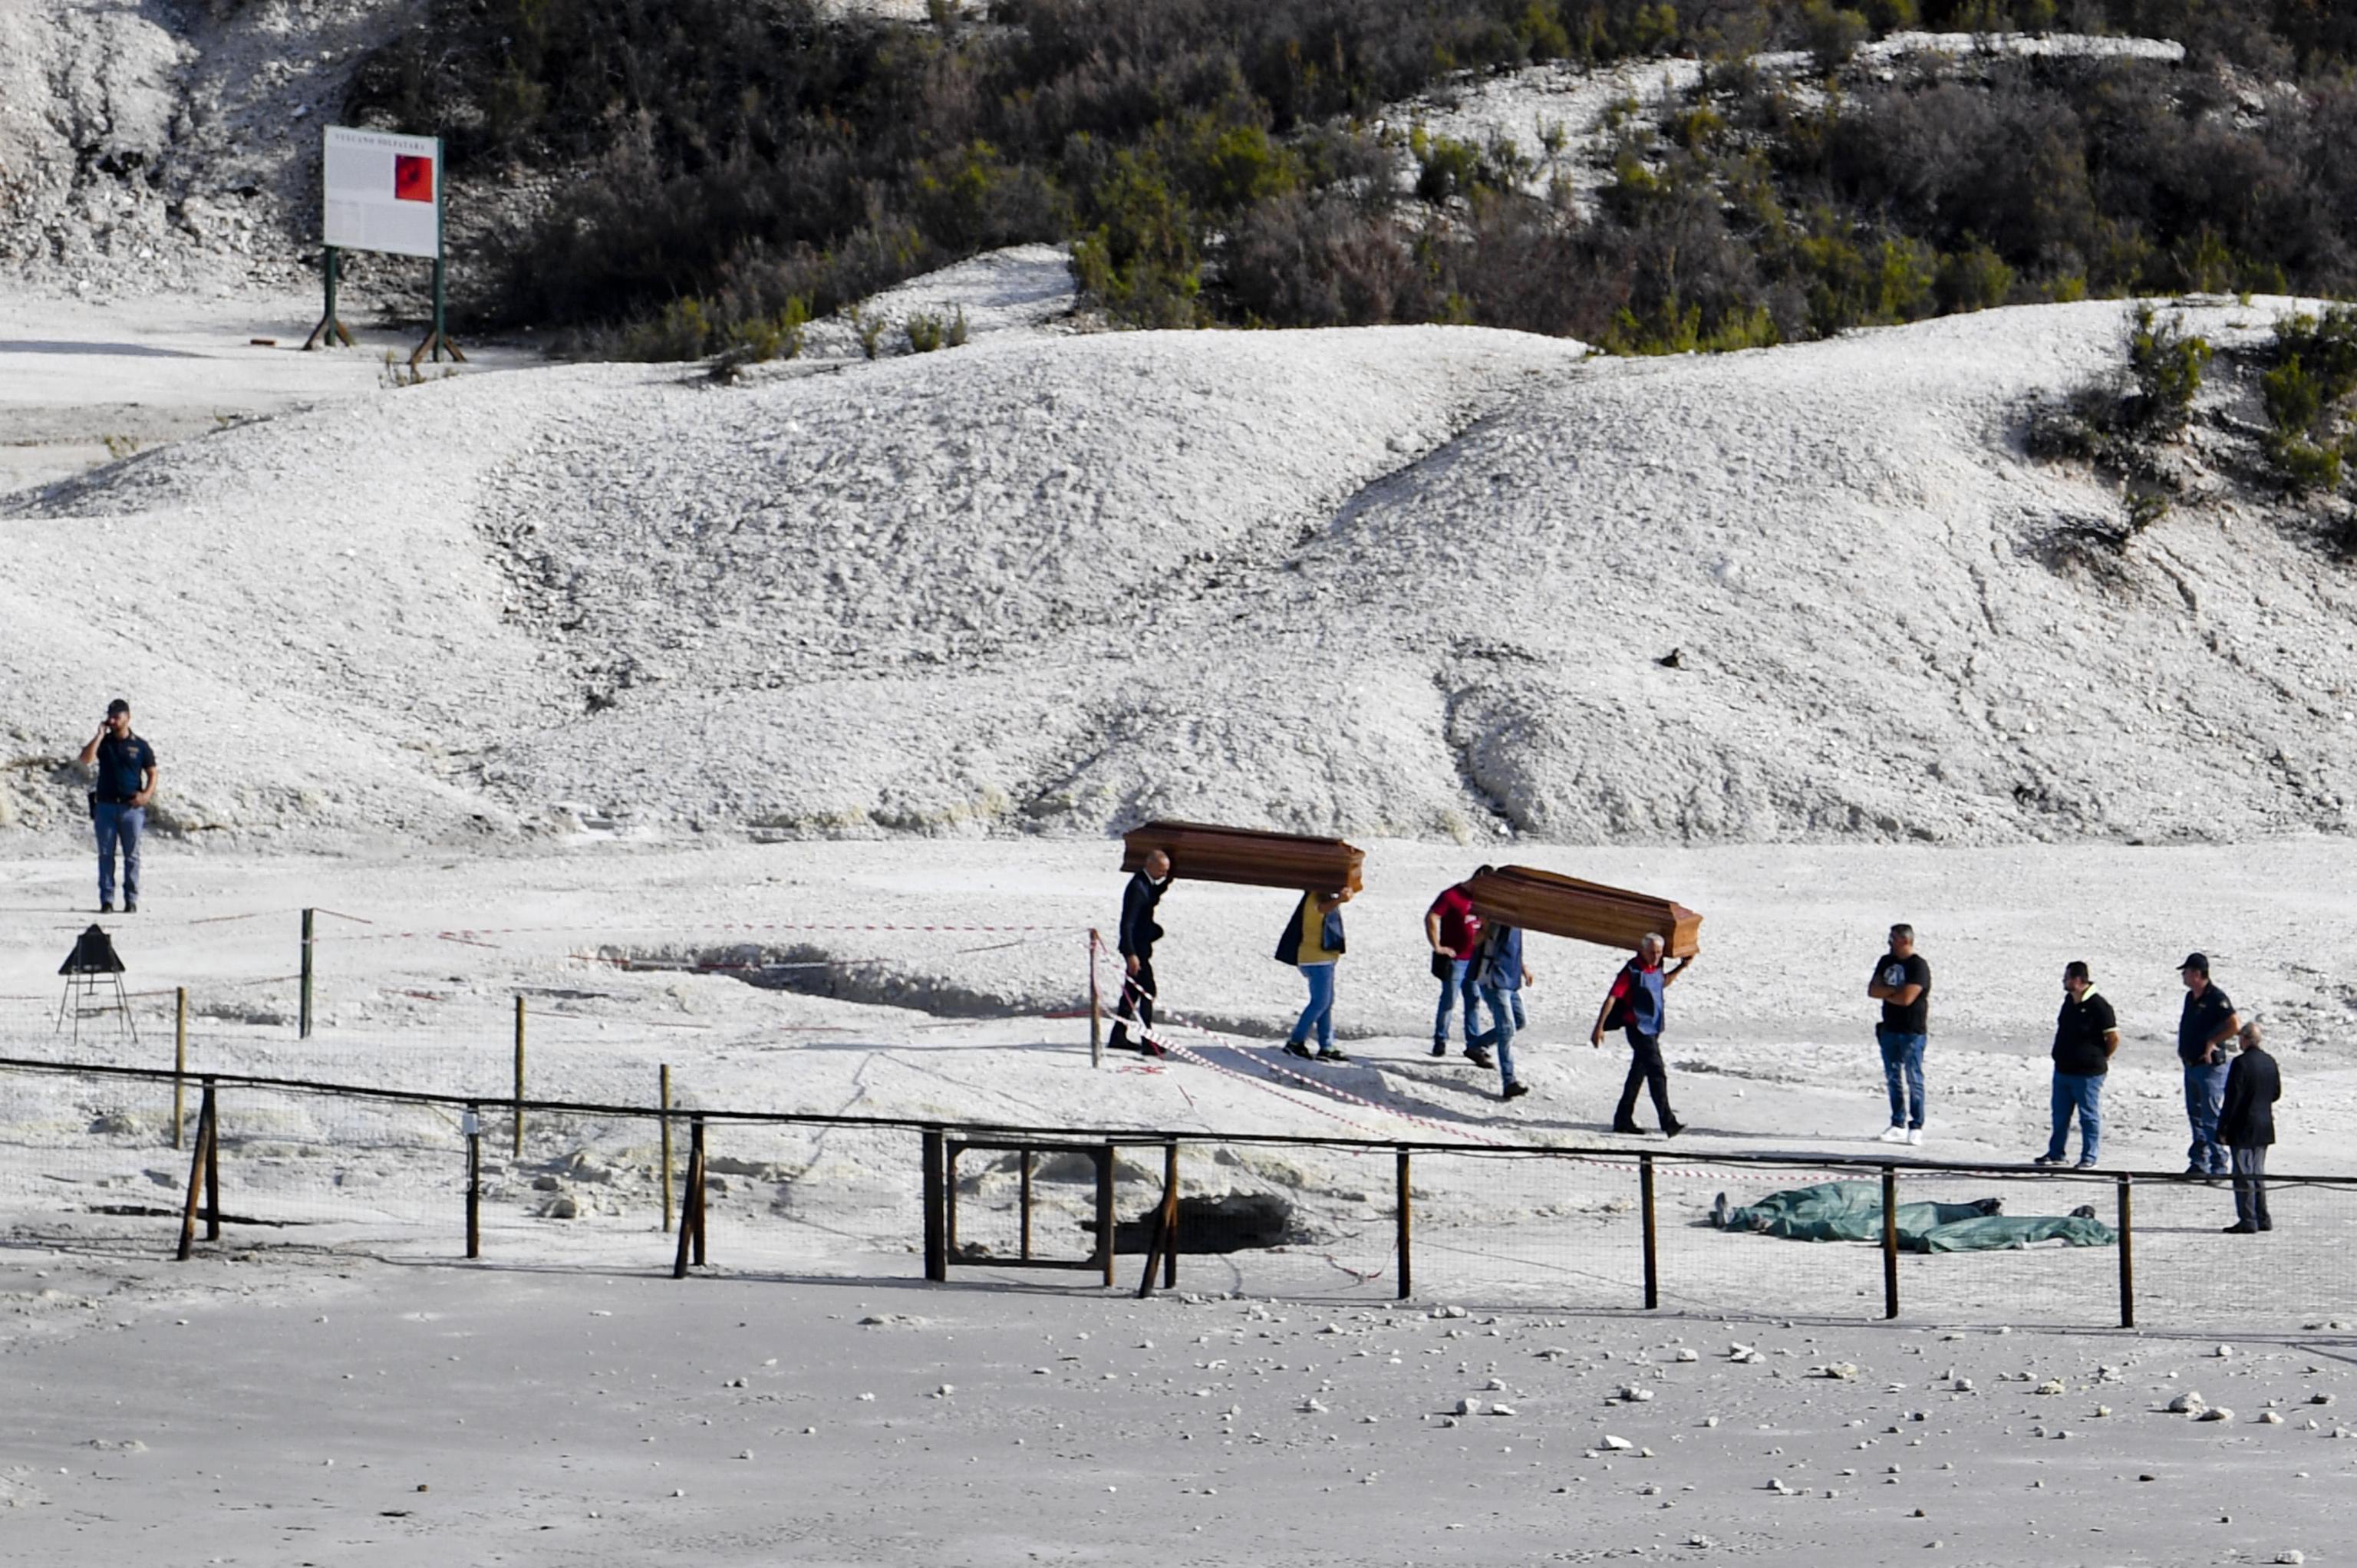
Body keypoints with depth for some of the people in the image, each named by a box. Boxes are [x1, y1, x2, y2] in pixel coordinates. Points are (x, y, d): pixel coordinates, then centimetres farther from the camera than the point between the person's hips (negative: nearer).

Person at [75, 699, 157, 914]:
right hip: (105, 806, 1)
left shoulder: (140, 746, 4)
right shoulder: (103, 743, 7)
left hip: (132, 807, -1)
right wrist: (100, 734, -10)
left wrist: (147, 794, -9)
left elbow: (152, 773, 8)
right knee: (106, 855, 0)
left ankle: (131, 900, 6)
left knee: (132, 856, 2)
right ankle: (106, 900, 3)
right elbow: (85, 759, -10)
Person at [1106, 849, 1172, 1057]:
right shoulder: (1137, 887, -21)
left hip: (1140, 946, 10)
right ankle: (1147, 1040, -12)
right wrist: (1131, 954, -28)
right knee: (1147, 991, -11)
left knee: (1133, 990, 15)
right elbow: (1127, 923, -24)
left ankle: (1119, 1037, 21)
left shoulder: (1147, 884, 8)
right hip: (1135, 946, -10)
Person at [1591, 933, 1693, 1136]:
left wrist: (1682, 967, 21)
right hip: (1639, 1029, -9)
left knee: (1638, 1074, 15)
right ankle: (1668, 1123, -19)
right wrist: (1599, 1027, -23)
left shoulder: (1656, 968, 9)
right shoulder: (1632, 971, -16)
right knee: (1657, 1075, -15)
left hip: (1653, 1029, 9)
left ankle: (1623, 1120, 24)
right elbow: (1612, 998, -19)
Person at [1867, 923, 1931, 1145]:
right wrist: (1896, 991, -10)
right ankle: (1898, 1125, 15)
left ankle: (1916, 1127, -3)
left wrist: (1886, 993, -3)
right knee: (1894, 1080, 9)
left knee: (1914, 1080, -5)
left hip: (1913, 1031, -7)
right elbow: (1872, 990, 4)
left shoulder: (1918, 966, -11)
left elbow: (1906, 998, -20)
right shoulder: (1886, 962, 12)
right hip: (1889, 1029, 7)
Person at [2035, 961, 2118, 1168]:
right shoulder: (2069, 1001, 8)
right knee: (2060, 1114, 15)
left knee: (2089, 1116, 1)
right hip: (2063, 1069, 8)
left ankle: (2089, 1157, 6)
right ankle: (2055, 1153, 25)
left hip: (2087, 1073, -8)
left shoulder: (2098, 1006, -17)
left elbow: (2114, 1038, -14)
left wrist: (2100, 1059, -2)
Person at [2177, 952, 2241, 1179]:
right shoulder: (2191, 998, 13)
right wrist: (2184, 1048, 13)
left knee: (2211, 1118, -8)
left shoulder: (2216, 998, -15)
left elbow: (2234, 1025, -23)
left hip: (2210, 1066, -9)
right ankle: (2199, 1163, 21)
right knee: (2195, 1115, 14)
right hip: (2191, 1065, 9)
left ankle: (2219, 1165, -4)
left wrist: (2212, 1043, -17)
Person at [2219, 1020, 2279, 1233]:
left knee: (2243, 1174, -3)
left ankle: (2248, 1220, -4)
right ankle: (2262, 1218, 18)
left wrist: (2223, 1128, -12)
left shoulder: (2241, 1063, -17)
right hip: (2264, 1127, 7)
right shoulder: (2270, 1062, 5)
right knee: (2258, 1173, 16)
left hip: (2243, 1128, -7)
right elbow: (2277, 1093, 13)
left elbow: (2232, 1098, -17)